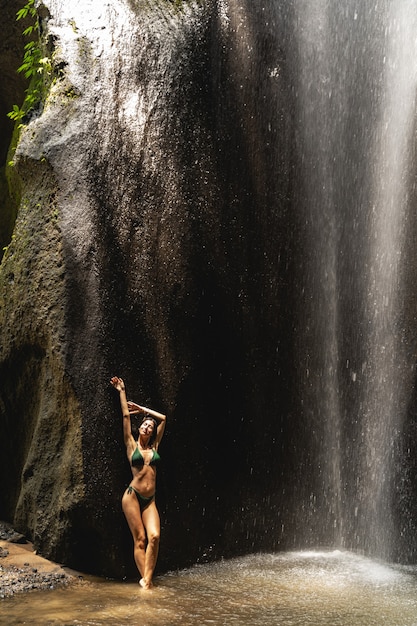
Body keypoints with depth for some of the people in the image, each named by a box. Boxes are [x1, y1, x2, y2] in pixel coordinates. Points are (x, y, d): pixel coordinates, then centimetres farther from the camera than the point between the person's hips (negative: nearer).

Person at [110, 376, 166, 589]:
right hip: (132, 496, -3)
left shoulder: (154, 447, 12)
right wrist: (122, 392, 6)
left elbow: (163, 418, 16)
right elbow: (126, 416, 2)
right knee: (140, 539, -6)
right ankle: (145, 579, -4)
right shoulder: (132, 445, 4)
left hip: (149, 500, 3)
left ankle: (147, 578, -10)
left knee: (154, 536, -14)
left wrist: (141, 408, 21)